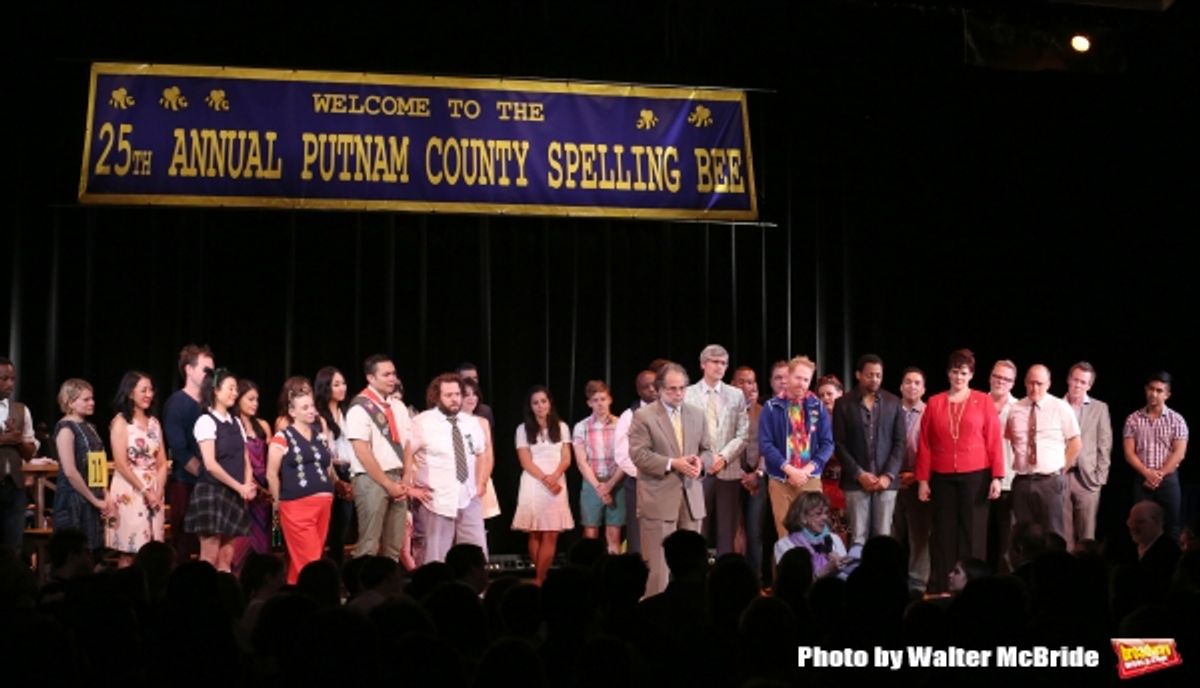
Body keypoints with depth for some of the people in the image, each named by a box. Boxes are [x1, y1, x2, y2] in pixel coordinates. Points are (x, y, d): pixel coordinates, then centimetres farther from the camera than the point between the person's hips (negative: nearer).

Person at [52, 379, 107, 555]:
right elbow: (70, 472, -18)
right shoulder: (65, 428, -11)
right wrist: (94, 500, -13)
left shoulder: (89, 427, 13)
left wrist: (104, 496, 3)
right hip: (74, 501, -8)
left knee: (92, 553, 8)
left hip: (93, 501, 8)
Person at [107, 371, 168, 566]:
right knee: (128, 552, -6)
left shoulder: (154, 422, 14)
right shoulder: (121, 422, -3)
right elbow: (121, 464, -10)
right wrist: (145, 490, -12)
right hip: (130, 492, -5)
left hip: (154, 492, 5)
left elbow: (162, 462, 11)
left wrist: (158, 491, -3)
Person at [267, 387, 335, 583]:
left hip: (323, 504, 6)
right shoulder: (282, 438, -3)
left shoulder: (321, 434, 14)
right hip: (297, 505, -5)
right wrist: (279, 501, 2)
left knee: (300, 559, 11)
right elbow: (271, 474, -2)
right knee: (309, 559, -8)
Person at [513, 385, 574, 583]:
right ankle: (542, 578, 6)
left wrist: (554, 477, -13)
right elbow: (525, 461, -2)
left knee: (551, 535, -6)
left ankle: (539, 581, -6)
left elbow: (566, 459, 5)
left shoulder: (561, 427, 10)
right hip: (533, 484, -1)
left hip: (557, 485, 1)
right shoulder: (523, 429, 5)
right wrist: (545, 479, -13)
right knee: (535, 534, 0)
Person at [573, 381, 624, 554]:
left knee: (614, 536, 0)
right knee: (590, 535, -1)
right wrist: (598, 486, -10)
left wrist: (610, 484, -10)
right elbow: (581, 462, -1)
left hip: (616, 484, 0)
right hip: (591, 484, 0)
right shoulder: (581, 427, 3)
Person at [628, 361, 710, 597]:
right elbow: (638, 454, -11)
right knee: (658, 565, -4)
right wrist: (672, 464, -18)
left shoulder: (696, 415, 13)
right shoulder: (643, 416, -3)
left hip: (692, 497, 5)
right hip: (659, 499, -5)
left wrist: (700, 461, -8)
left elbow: (706, 450, 16)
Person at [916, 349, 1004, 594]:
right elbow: (924, 444, 5)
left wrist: (996, 477, -7)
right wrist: (923, 479, 1)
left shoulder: (983, 401, 1)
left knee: (972, 533, 2)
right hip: (942, 477, 2)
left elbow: (994, 440, -1)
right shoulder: (934, 403, 6)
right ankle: (939, 589, 10)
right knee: (943, 534, 6)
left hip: (975, 475, -2)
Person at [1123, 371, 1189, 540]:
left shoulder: (1177, 420, 1)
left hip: (1168, 480, -1)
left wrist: (1159, 475, -12)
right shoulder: (1133, 419, 4)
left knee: (1171, 523, 0)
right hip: (1142, 480, 1)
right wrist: (1147, 473, -13)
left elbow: (1179, 453, -5)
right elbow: (1129, 453, 0)